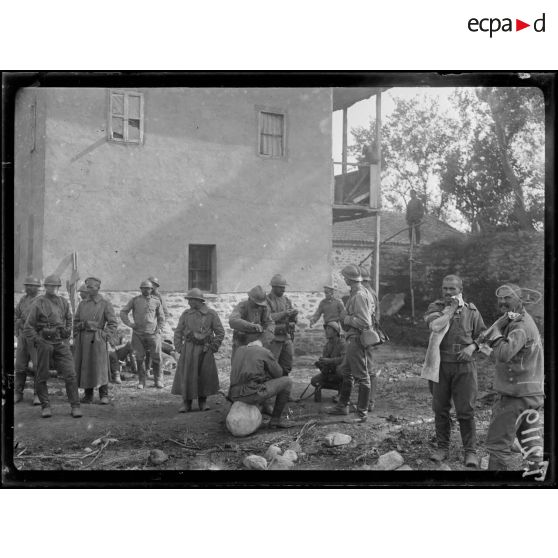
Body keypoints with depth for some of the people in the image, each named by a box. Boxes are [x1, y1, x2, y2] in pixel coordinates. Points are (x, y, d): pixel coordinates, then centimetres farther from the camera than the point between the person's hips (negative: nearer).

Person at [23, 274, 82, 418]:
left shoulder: (64, 302, 8)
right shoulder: (38, 304, -3)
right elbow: (28, 328, -2)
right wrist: (39, 341, -9)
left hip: (61, 343, 2)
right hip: (45, 343, -2)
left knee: (70, 375, -6)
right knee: (42, 377, 5)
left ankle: (75, 406, -1)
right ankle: (45, 406, 18)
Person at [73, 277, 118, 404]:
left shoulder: (105, 304, -1)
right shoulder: (82, 304, 12)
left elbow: (113, 323, -2)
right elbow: (76, 322, 16)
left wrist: (104, 336, -10)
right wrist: (76, 337, 3)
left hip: (97, 339, -4)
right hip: (82, 340, 4)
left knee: (100, 367, -4)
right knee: (84, 367, 4)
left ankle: (104, 396, 5)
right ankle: (88, 395, 15)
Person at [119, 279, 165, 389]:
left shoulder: (156, 301, 6)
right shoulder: (135, 300, 4)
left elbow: (161, 317, 15)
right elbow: (123, 312, 9)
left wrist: (159, 328, 2)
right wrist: (129, 324, -2)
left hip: (153, 334, 0)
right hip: (138, 334, 0)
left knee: (156, 358, -1)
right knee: (139, 358, 4)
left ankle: (158, 380, 11)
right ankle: (141, 381, 16)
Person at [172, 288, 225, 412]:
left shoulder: (211, 314, -1)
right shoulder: (186, 314, 5)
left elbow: (220, 332, 2)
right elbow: (178, 331, 11)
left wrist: (213, 348, -3)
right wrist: (179, 348, 2)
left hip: (204, 350, -1)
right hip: (188, 349, 1)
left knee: (205, 376, 5)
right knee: (186, 376, -3)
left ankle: (203, 402, 20)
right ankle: (186, 403, 5)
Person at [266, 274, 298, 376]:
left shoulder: (286, 300, 13)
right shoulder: (267, 300, -7)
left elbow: (292, 319, 11)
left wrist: (293, 314, -12)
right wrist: (285, 313, -23)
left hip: (286, 337, 6)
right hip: (273, 338, -6)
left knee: (286, 367, 11)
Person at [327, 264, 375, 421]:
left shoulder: (359, 296, -20)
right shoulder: (364, 292, 10)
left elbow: (364, 322, -25)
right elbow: (371, 307, 22)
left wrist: (347, 319, -13)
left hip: (357, 339, -11)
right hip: (353, 339, 11)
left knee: (361, 376, -3)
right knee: (346, 371, 19)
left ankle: (362, 412, 5)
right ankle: (342, 406, 30)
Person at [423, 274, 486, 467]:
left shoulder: (471, 310, 6)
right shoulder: (435, 307, 2)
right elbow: (435, 326, -19)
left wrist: (471, 347, -7)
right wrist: (450, 309, -11)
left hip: (464, 366, 0)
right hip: (440, 364, 1)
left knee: (466, 411, -1)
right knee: (440, 409, 9)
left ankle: (470, 451, 9)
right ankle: (442, 447, 22)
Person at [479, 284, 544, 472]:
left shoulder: (520, 326, -17)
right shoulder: (522, 321, 15)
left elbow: (503, 354, -32)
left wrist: (496, 333, -19)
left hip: (516, 395, -10)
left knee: (498, 443, -3)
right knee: (531, 442, 16)